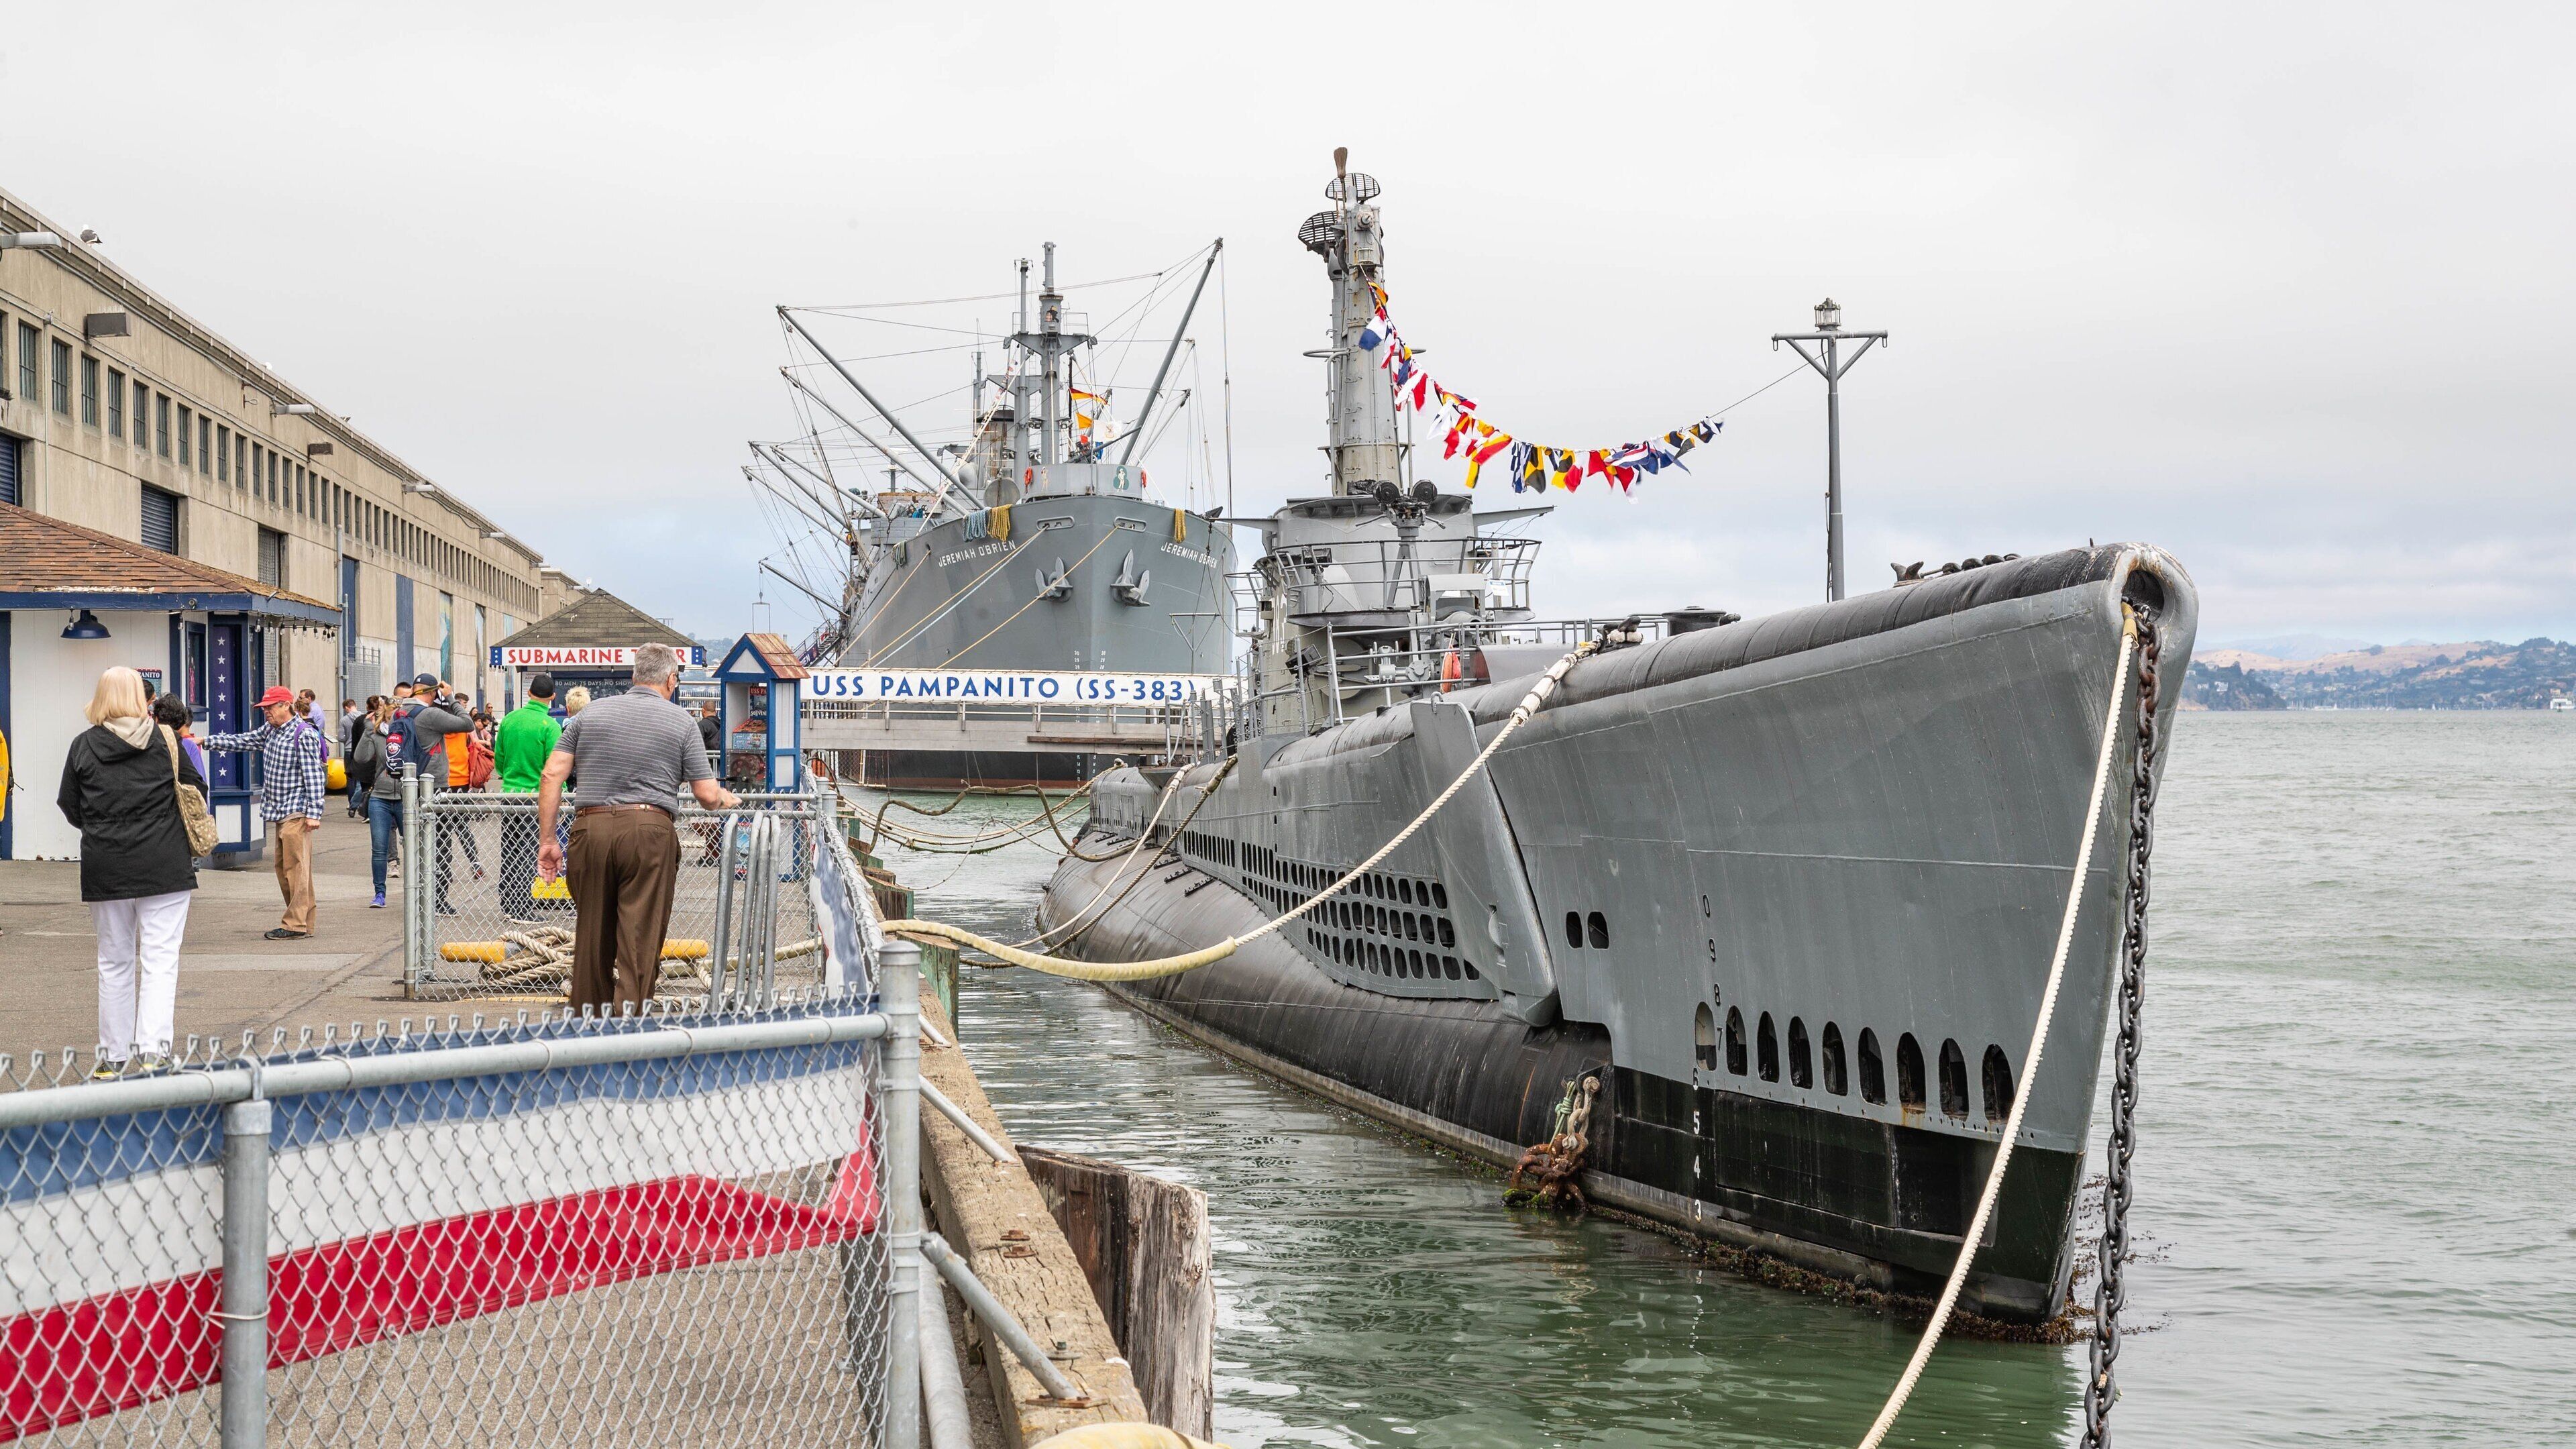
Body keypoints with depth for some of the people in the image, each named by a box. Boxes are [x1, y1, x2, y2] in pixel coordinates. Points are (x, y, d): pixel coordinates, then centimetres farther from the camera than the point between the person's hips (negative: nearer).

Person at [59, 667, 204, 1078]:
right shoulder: (165, 740, -2)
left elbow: (70, 808, 5)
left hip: (105, 869, 2)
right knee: (160, 959, -2)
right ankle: (151, 1051, -14)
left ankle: (113, 1057, 19)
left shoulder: (83, 745, 0)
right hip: (164, 866, -2)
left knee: (114, 963, 13)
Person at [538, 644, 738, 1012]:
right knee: (641, 941, -2)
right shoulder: (680, 721, 6)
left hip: (591, 829, 3)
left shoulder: (591, 713, 14)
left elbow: (552, 775, 7)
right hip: (650, 831, -3)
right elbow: (707, 795, 3)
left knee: (592, 936, 14)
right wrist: (727, 799, 26)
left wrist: (547, 840, 9)